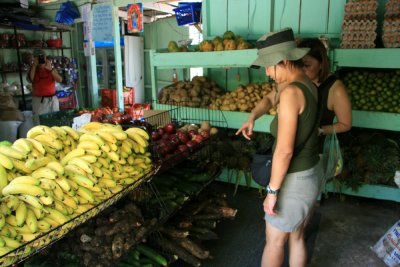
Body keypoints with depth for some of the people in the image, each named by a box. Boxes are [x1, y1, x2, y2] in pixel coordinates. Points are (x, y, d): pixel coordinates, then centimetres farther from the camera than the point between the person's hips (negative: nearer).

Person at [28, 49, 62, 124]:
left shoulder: (51, 68, 7)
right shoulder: (33, 69, 5)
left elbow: (60, 80, -7)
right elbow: (30, 79, -15)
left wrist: (51, 69, -17)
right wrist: (34, 65, -13)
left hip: (52, 99, 2)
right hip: (38, 100, -2)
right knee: (40, 123, -6)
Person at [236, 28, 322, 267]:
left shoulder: (291, 91, -25)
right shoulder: (307, 84, 3)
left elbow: (285, 150, -27)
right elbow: (270, 99, 20)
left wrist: (272, 191, -19)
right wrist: (252, 117, 2)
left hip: (294, 180, -8)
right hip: (310, 174, 8)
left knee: (274, 241, 13)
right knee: (297, 238, 23)